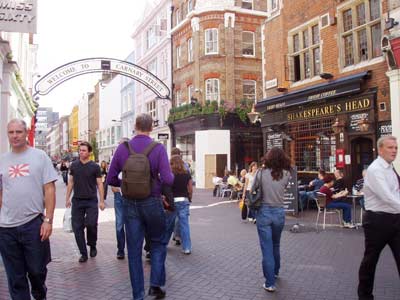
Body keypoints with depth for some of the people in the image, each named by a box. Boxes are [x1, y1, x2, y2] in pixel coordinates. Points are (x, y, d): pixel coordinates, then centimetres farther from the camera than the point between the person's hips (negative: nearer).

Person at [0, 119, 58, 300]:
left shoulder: (40, 156, -1)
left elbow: (49, 190, -3)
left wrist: (48, 220, -9)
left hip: (34, 224, -2)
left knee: (37, 270, 10)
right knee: (15, 277, 10)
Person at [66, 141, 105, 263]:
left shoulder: (95, 166, -2)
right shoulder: (74, 165, 6)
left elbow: (99, 184, 0)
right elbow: (71, 182, 12)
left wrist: (102, 201, -5)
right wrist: (67, 198, 8)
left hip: (91, 201, -3)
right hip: (77, 200, 3)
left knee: (91, 224, -13)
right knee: (77, 228, 2)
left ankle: (92, 245, 16)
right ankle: (83, 253, 14)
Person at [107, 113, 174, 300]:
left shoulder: (123, 148, -3)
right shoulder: (158, 148, -11)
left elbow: (111, 179, -1)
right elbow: (168, 180, -17)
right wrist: (171, 176, 5)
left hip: (130, 204, 2)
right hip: (152, 203, -2)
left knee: (134, 250, 11)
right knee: (158, 243, 19)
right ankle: (156, 283, 10)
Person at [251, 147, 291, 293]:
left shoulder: (261, 172, -10)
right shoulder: (286, 174, -5)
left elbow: (253, 191, -1)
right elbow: (283, 188, 5)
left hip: (264, 212, -3)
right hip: (279, 212, 3)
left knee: (267, 248, 4)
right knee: (276, 245, 24)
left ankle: (270, 283, 7)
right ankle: (275, 272, 44)